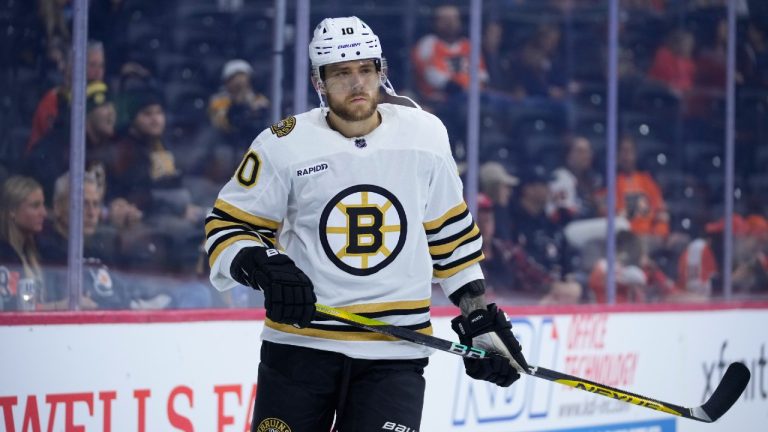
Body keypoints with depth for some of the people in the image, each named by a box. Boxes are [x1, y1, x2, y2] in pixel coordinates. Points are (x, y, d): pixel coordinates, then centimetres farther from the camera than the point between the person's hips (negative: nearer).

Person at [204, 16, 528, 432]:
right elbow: (228, 225, 2)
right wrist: (262, 268, -17)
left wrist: (478, 313, 13)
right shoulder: (285, 145, -6)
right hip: (300, 344, -1)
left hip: (396, 353, 1)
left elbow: (450, 230, 14)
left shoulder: (424, 135, 2)